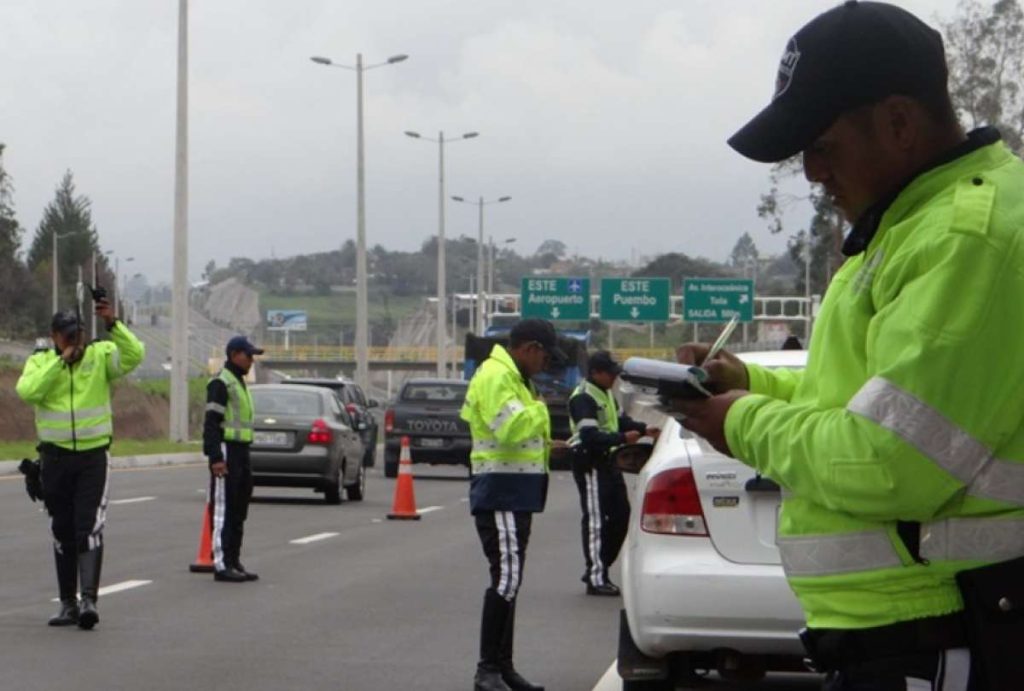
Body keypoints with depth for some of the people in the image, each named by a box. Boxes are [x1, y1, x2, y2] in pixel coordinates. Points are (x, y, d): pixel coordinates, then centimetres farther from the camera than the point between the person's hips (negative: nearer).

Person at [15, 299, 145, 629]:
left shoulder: (101, 355, 0)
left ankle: (88, 599, -18)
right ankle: (68, 604, 18)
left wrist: (113, 324, -26)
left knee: (90, 528, -13)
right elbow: (27, 391, -17)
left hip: (93, 456, -2)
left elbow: (135, 355, -16)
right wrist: (61, 360, -17)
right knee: (62, 532, 10)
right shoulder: (40, 362, 3)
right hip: (55, 457, 2)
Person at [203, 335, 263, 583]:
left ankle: (234, 561, 17)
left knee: (239, 510, 12)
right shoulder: (220, 383, -11)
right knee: (223, 511, -8)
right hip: (226, 453, -10)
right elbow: (211, 423, -18)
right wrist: (216, 458, -25)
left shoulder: (239, 383, 20)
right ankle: (221, 565, -8)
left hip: (240, 453, 10)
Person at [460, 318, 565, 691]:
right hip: (500, 494, -11)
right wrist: (539, 408, -12)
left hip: (514, 495, 11)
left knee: (509, 579, 13)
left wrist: (545, 444, 12)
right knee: (506, 577, -14)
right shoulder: (496, 376, -14)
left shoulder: (514, 378, 20)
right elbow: (509, 427, -27)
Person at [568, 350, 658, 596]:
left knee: (620, 515, 11)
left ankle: (596, 570, 21)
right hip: (590, 463, -10)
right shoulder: (583, 398, -17)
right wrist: (623, 438, -28)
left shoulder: (605, 394, 14)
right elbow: (590, 436, -25)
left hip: (607, 461, 10)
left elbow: (620, 419, 24)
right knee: (596, 520, -7)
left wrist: (643, 429, 7)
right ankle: (596, 579, -4)